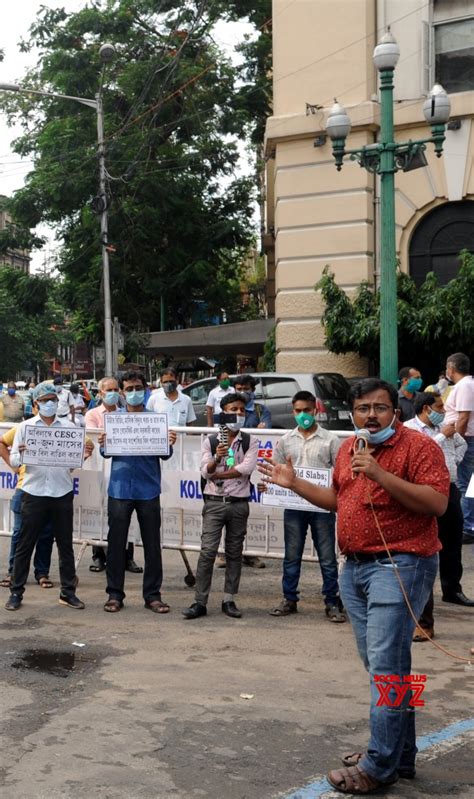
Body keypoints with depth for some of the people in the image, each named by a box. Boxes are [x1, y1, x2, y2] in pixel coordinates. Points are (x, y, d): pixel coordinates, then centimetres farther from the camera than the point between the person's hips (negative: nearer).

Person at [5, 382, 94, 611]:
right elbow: (13, 461, 1)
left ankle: (68, 592, 16)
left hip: (62, 492, 2)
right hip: (34, 492, -1)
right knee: (25, 545, 3)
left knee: (65, 544, 8)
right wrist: (20, 455, -21)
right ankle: (16, 592, 11)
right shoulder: (25, 427, 4)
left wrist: (85, 454, -17)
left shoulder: (68, 427, 8)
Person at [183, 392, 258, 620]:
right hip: (214, 502, -1)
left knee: (234, 553, 7)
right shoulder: (211, 441, 4)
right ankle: (200, 602, -4)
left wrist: (218, 474, -11)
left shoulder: (250, 442, 4)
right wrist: (217, 458, -26)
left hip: (239, 504, 1)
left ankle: (229, 600, 15)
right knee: (207, 551, -6)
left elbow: (247, 468, -12)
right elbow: (205, 471, -6)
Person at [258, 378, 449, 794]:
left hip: (400, 567, -8)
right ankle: (401, 755, 27)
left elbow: (437, 502, -20)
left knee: (386, 665, -9)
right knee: (384, 666, 15)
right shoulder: (349, 448, 14)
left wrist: (380, 474, -24)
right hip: (355, 568, 8)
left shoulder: (419, 446, -10)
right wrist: (294, 483, 19)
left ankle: (378, 767, -1)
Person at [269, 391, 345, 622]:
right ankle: (289, 599, 22)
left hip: (322, 506, -2)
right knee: (291, 556, 10)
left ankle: (332, 603, 13)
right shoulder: (286, 440, 9)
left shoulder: (330, 440, 1)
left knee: (327, 557, 3)